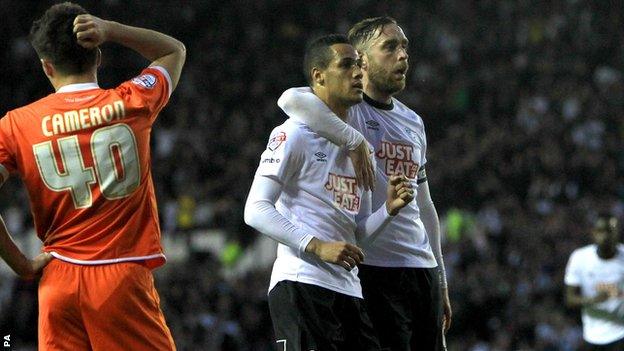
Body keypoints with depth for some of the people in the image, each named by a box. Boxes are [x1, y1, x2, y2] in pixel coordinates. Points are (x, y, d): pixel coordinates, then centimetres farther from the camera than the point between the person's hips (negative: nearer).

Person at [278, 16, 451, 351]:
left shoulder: (413, 122, 19)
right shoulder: (347, 107, -5)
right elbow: (292, 100, -29)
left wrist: (441, 281, 23)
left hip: (423, 271, 8)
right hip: (375, 270, -7)